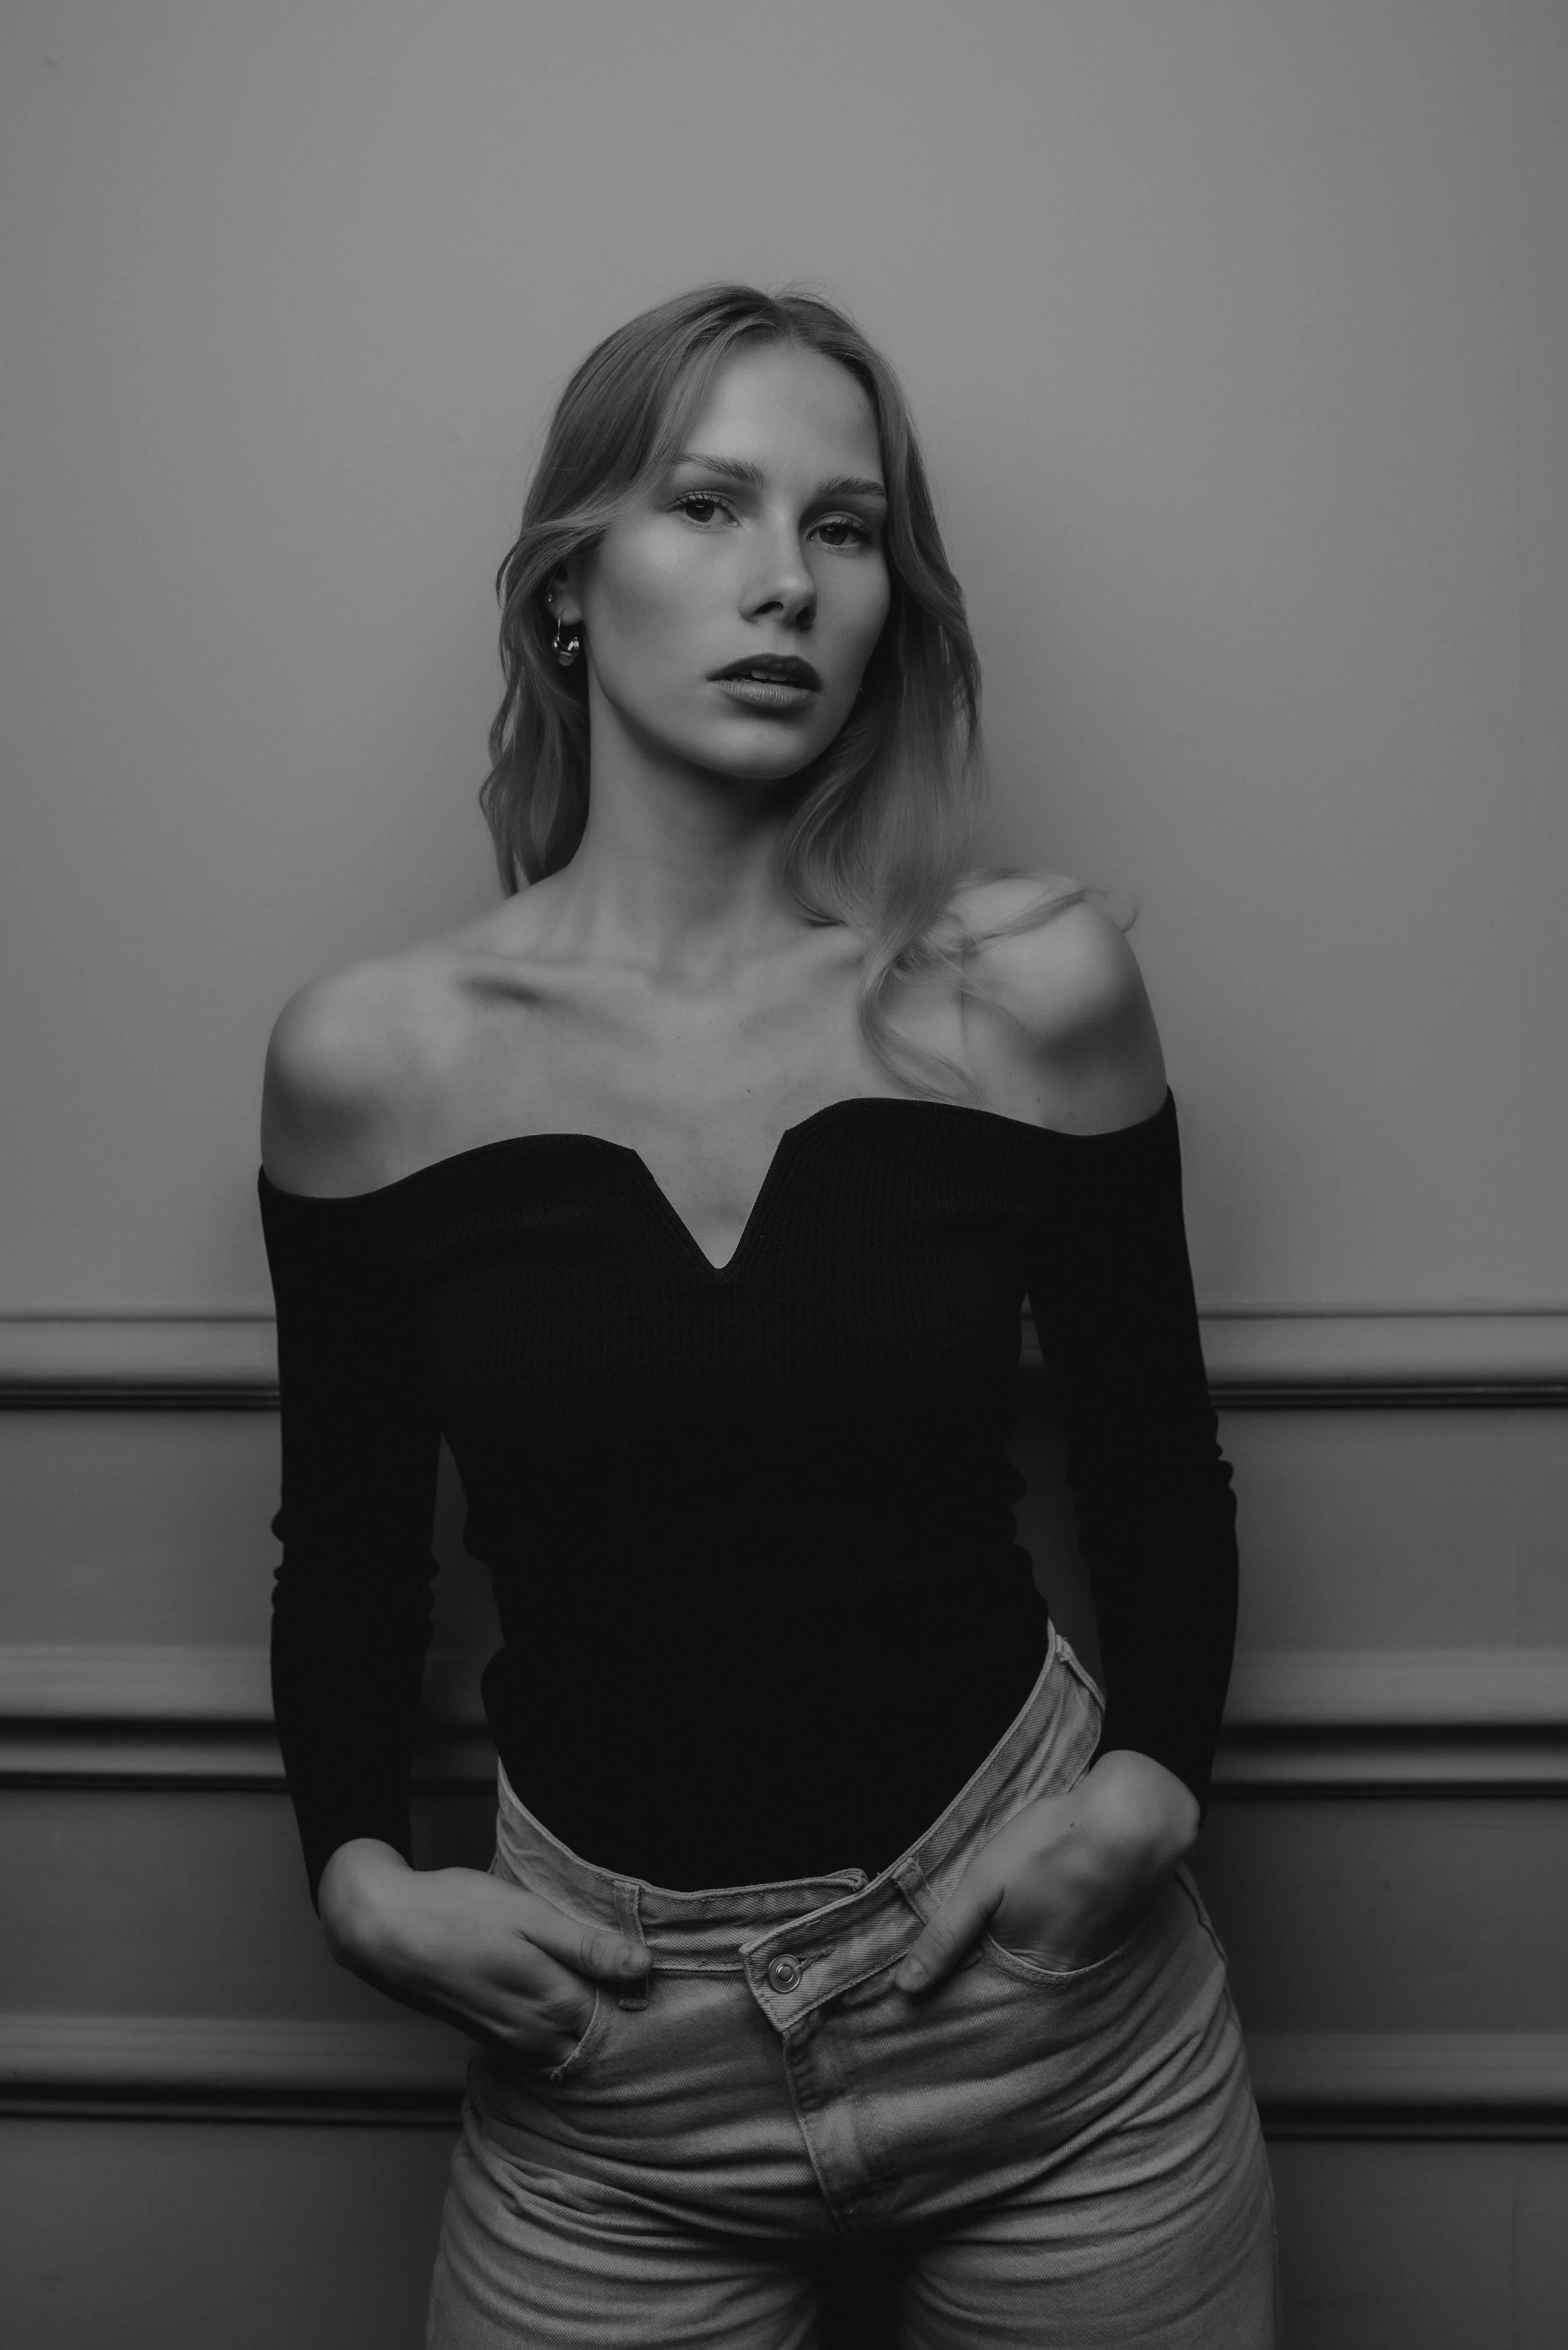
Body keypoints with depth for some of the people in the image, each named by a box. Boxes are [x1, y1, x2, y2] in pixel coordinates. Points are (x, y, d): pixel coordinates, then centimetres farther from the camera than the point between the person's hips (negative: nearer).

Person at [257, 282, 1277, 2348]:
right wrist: (357, 1870, -7)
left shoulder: (1032, 988, -8)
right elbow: (349, 1544, 6)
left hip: (1056, 2006, 0)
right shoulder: (367, 1061, -7)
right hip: (607, 2060, 0)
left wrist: (1155, 1777, -10)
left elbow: (1158, 1474, 4)